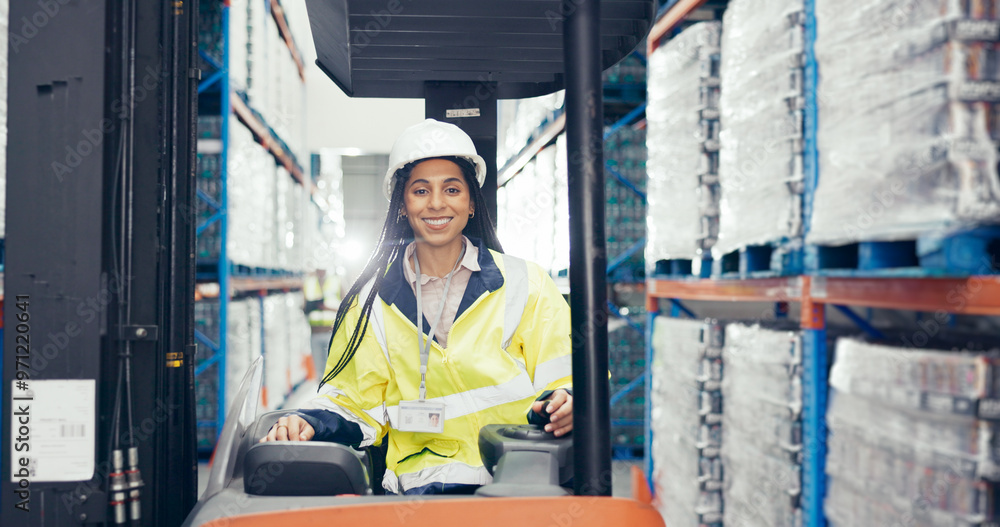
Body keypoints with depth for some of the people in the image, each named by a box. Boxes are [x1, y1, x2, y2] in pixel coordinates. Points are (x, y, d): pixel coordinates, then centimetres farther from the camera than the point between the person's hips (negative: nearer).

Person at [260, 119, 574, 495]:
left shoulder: (524, 285, 8)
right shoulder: (373, 302, 13)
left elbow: (564, 381, 7)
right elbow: (355, 405, 15)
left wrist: (565, 404, -16)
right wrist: (309, 423, -6)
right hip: (420, 486, 0)